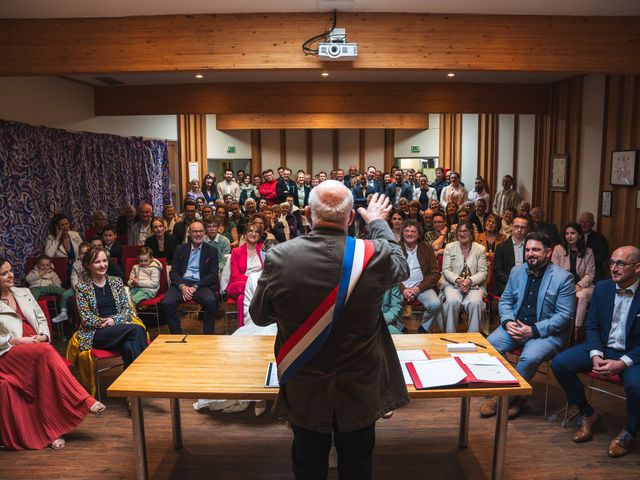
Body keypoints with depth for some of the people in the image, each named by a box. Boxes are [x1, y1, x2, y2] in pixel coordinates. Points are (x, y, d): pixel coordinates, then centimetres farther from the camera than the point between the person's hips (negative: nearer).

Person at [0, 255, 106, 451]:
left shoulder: (23, 293, 20)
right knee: (45, 352, -34)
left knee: (46, 366, -31)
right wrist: (16, 340, -13)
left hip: (36, 347, 4)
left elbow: (41, 319, 20)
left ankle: (52, 429, -30)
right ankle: (84, 401, -32)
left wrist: (43, 336, 0)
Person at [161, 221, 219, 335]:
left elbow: (213, 274, 3)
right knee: (166, 303, -27)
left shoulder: (212, 251, 11)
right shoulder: (180, 249, 16)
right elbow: (173, 272, 10)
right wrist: (182, 286, -11)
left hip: (201, 284, -2)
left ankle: (208, 337, -17)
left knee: (211, 302, -33)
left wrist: (195, 287, -11)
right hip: (181, 283, 2)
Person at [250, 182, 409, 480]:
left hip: (303, 391, 0)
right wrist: (378, 222, 18)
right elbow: (401, 266, 5)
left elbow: (259, 316, -4)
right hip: (359, 390, 0)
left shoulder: (278, 257, -20)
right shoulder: (373, 256, -21)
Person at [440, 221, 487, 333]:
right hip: (452, 283, 0)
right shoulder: (449, 247, 7)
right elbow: (446, 270, 2)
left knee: (475, 302, -32)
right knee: (452, 301, -32)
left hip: (475, 285, 0)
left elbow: (482, 272, 2)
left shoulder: (480, 249, 7)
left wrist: (470, 280, -17)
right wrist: (458, 280, -16)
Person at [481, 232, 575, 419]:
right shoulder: (517, 271, 9)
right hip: (515, 326, 5)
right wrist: (508, 322, -8)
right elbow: (505, 300, 14)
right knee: (490, 344, -22)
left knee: (529, 357, -32)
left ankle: (511, 397, -7)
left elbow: (564, 316, -12)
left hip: (547, 332, -4)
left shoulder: (563, 278, -8)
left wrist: (533, 331, -20)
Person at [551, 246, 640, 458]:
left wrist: (622, 363, -24)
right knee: (559, 363, -15)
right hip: (602, 347, 5)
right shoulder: (602, 287, 0)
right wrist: (595, 355, -12)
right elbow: (592, 326, 4)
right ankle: (587, 414, 9)